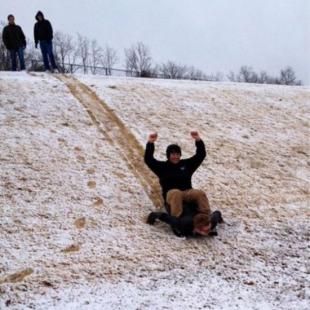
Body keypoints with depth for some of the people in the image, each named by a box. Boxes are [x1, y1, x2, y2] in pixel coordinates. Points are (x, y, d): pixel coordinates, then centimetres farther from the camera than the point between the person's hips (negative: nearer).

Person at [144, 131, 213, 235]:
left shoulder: (187, 164, 20)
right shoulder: (162, 166, 13)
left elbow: (201, 155, 13)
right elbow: (148, 159, -1)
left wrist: (198, 140, -3)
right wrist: (150, 143, -13)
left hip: (188, 193, 3)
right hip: (171, 194, -2)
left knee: (200, 193, -29)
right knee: (176, 193, -40)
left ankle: (205, 220, -42)